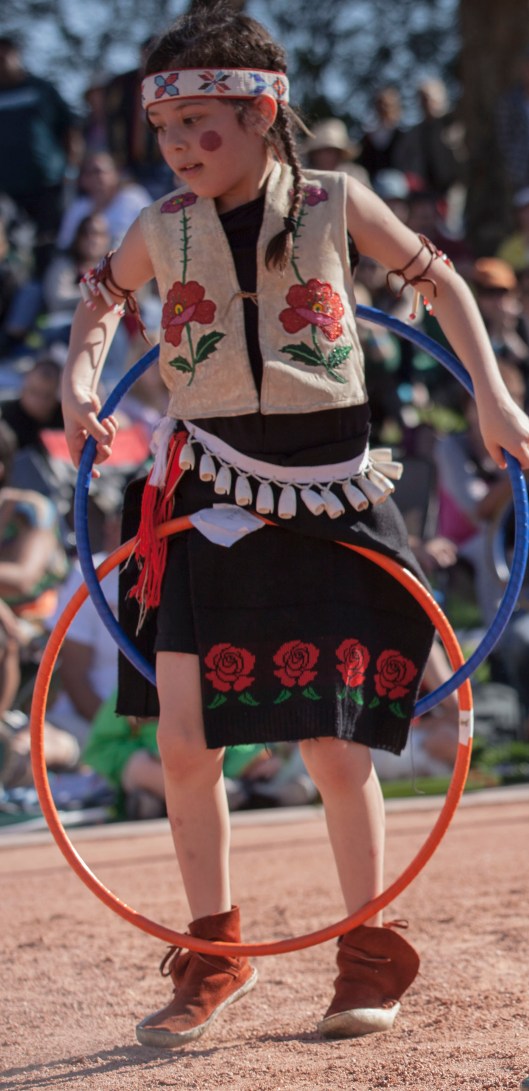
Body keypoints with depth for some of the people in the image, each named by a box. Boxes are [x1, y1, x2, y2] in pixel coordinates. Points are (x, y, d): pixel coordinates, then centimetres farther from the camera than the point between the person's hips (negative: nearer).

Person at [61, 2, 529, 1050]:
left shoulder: (333, 204, -7)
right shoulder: (162, 229, -1)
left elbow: (438, 280, 8)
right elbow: (102, 297, 21)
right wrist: (80, 376, 4)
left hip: (330, 501, -2)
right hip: (212, 500, 2)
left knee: (335, 747, -2)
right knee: (184, 743, -3)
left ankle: (371, 955, 18)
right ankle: (214, 954, 16)